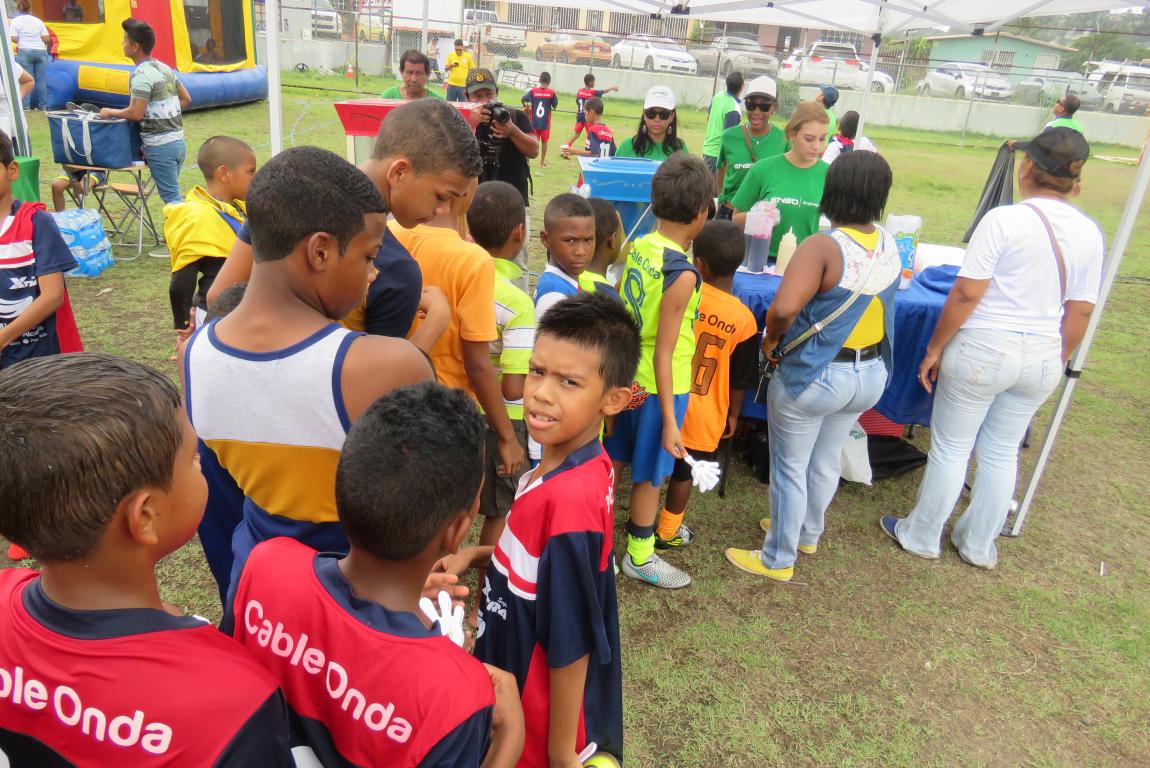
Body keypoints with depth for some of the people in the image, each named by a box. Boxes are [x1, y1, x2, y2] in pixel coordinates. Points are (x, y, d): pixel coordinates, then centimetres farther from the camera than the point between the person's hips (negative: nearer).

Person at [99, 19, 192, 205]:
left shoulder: (141, 74, -14)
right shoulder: (164, 68, 11)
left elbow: (135, 114, -20)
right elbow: (186, 99, 18)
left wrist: (110, 112, -4)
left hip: (160, 146, -8)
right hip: (178, 140, 8)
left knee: (171, 198, -3)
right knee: (172, 193, 16)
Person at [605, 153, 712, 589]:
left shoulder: (638, 248, -3)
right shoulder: (682, 274, -24)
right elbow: (663, 354, -23)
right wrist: (669, 420, -18)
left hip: (628, 375, 7)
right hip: (661, 385, -7)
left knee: (613, 460, 22)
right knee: (650, 473, 11)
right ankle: (639, 558, 30)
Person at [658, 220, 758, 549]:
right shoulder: (743, 319, -15)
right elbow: (739, 381, -6)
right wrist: (733, 415, 10)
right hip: (702, 416, -1)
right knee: (683, 473, 16)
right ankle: (668, 532, 32)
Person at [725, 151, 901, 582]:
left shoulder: (823, 247, -24)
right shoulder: (889, 245, -2)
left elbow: (783, 308, -35)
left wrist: (770, 340, -14)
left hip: (814, 378, -7)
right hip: (871, 376, 7)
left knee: (790, 467, 10)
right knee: (826, 461, 24)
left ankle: (778, 559, 25)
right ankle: (808, 534, 46)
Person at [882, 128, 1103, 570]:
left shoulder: (1004, 220, -15)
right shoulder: (1089, 233, 1)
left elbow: (966, 294, -17)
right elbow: (1081, 312, 6)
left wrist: (934, 348, -7)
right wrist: (1056, 364, 18)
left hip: (983, 350, -5)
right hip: (1042, 359, 5)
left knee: (951, 448, 9)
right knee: (1002, 452, 18)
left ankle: (921, 537, 25)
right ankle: (979, 546, 33)